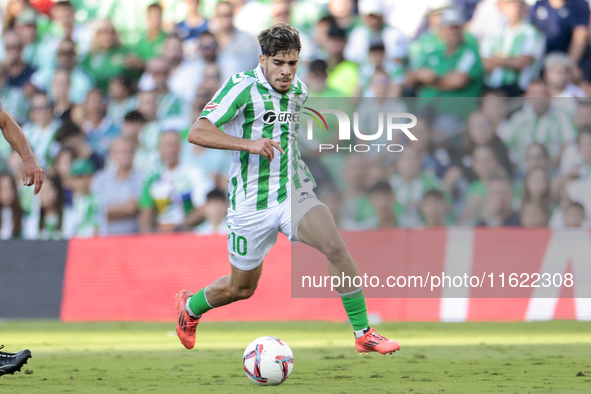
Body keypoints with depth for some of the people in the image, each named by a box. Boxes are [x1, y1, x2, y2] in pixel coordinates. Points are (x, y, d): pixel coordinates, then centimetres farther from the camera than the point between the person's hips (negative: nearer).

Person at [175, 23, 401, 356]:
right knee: (242, 288, 10)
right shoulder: (243, 86, -15)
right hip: (251, 205, -4)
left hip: (294, 194, 4)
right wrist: (249, 144, -33)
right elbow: (197, 133, -24)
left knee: (335, 244, -23)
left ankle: (363, 333, -17)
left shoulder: (299, 89, 5)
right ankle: (190, 306, 43)